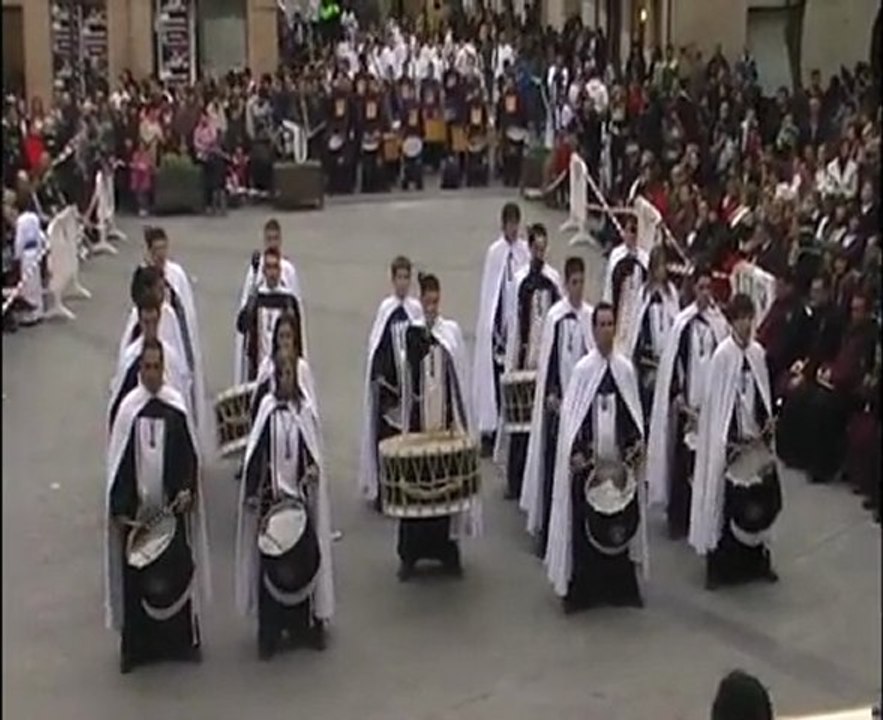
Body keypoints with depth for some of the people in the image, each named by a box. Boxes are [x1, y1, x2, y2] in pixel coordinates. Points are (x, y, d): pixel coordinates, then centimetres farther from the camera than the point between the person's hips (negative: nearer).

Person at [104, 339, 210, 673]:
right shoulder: (128, 409, -5)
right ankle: (134, 646, 15)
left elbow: (190, 456, 4)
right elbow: (118, 463, -2)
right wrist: (119, 509, -7)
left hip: (172, 506, 1)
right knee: (136, 577, 5)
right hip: (136, 510, -1)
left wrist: (187, 491, -9)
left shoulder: (177, 407, -2)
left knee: (178, 571, 7)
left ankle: (183, 639, 21)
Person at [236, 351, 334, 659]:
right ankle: (269, 633, 9)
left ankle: (307, 624, 19)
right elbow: (255, 457, -3)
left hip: (300, 498, 1)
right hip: (272, 498, -1)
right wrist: (254, 498, -7)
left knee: (305, 559, 5)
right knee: (271, 563, 2)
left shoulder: (307, 409, 0)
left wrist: (313, 469, -14)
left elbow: (314, 452, 7)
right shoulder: (268, 408, -4)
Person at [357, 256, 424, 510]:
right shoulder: (386, 308, -4)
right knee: (385, 433, -1)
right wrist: (379, 376, -11)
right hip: (388, 381, -2)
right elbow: (376, 344, -3)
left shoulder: (416, 308, 3)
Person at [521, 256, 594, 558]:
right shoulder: (555, 316, -8)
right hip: (559, 398, -4)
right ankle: (546, 532, 7)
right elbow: (547, 358, -6)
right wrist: (551, 394, -10)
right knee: (553, 463, 1)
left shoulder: (590, 315, 2)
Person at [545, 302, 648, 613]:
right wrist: (578, 455, -12)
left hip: (619, 461, 3)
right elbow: (570, 415, -4)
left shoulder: (625, 368, 3)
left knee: (621, 523, 6)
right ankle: (581, 590, 7)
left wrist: (634, 450, -2)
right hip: (589, 461, -2)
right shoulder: (582, 369, -5)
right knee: (585, 524, -1)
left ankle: (620, 586, 17)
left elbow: (634, 413, 8)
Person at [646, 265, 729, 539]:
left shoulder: (719, 323, -1)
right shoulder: (682, 322, -6)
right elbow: (673, 361, -3)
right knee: (682, 458, 3)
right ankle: (678, 518, 13)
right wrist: (677, 397, -8)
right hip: (686, 401, -2)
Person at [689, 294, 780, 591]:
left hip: (756, 438, 5)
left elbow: (764, 395, 11)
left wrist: (767, 427, -2)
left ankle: (756, 560, 22)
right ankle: (719, 565, 10)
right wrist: (730, 441, -12)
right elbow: (714, 402, -9)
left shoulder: (758, 352, 4)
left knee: (759, 499, 8)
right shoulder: (723, 354, -11)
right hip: (730, 440, -5)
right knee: (725, 502, 1)